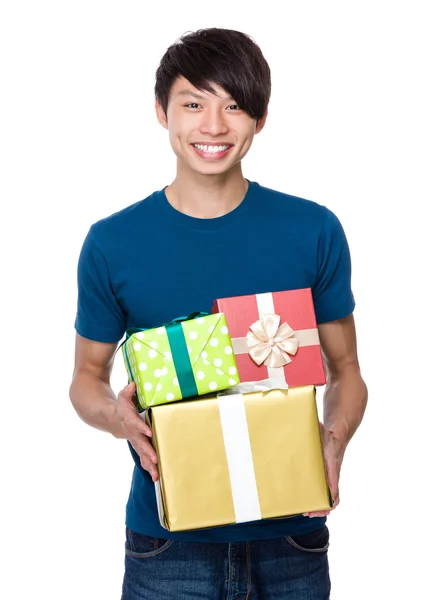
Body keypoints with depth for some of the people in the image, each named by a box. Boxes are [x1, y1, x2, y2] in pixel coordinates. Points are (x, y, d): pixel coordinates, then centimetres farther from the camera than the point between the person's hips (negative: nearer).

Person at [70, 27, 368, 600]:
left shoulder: (314, 231, -3)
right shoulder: (112, 242, -4)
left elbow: (345, 372, 5)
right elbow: (87, 376, 7)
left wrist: (333, 440, -15)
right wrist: (116, 415, -15)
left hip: (289, 534, 1)